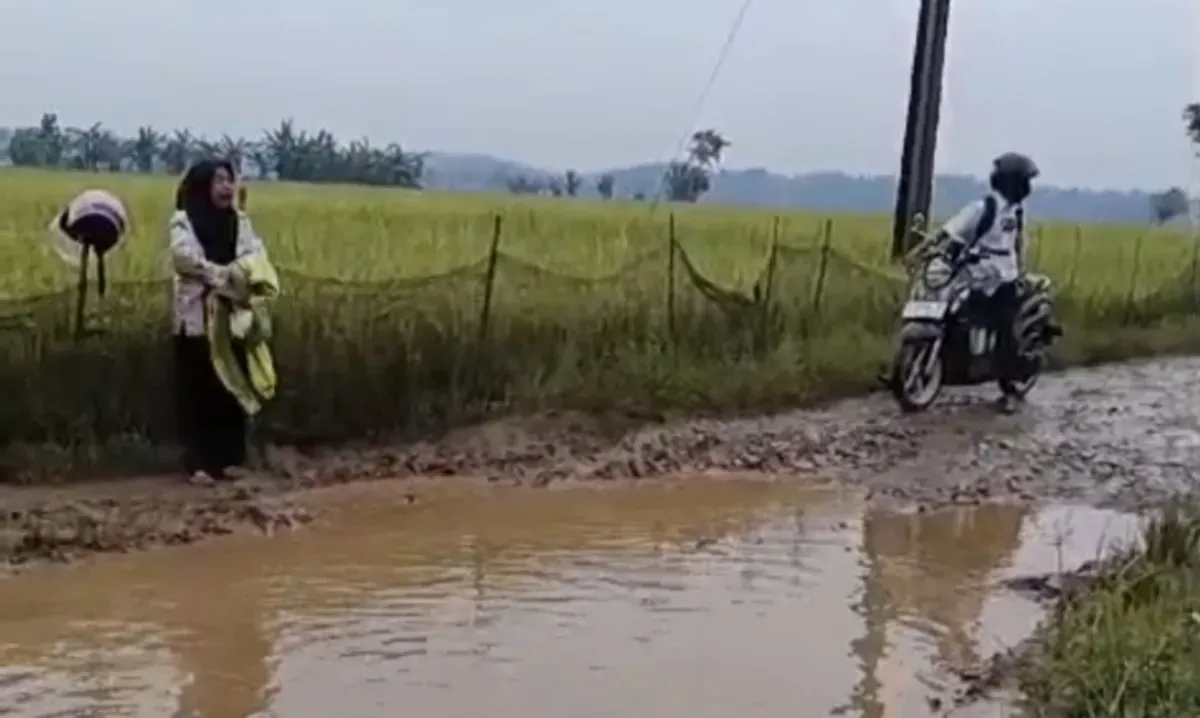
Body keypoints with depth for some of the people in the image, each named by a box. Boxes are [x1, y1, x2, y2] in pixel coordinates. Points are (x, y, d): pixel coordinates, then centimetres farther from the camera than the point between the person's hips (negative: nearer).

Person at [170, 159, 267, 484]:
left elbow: (256, 254, 0)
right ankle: (198, 462, 1)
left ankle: (230, 457, 16)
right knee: (197, 390, -2)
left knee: (231, 387, 8)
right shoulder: (184, 221, -1)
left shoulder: (240, 221, 12)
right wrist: (223, 272, -22)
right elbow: (184, 255, -18)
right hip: (197, 316, -4)